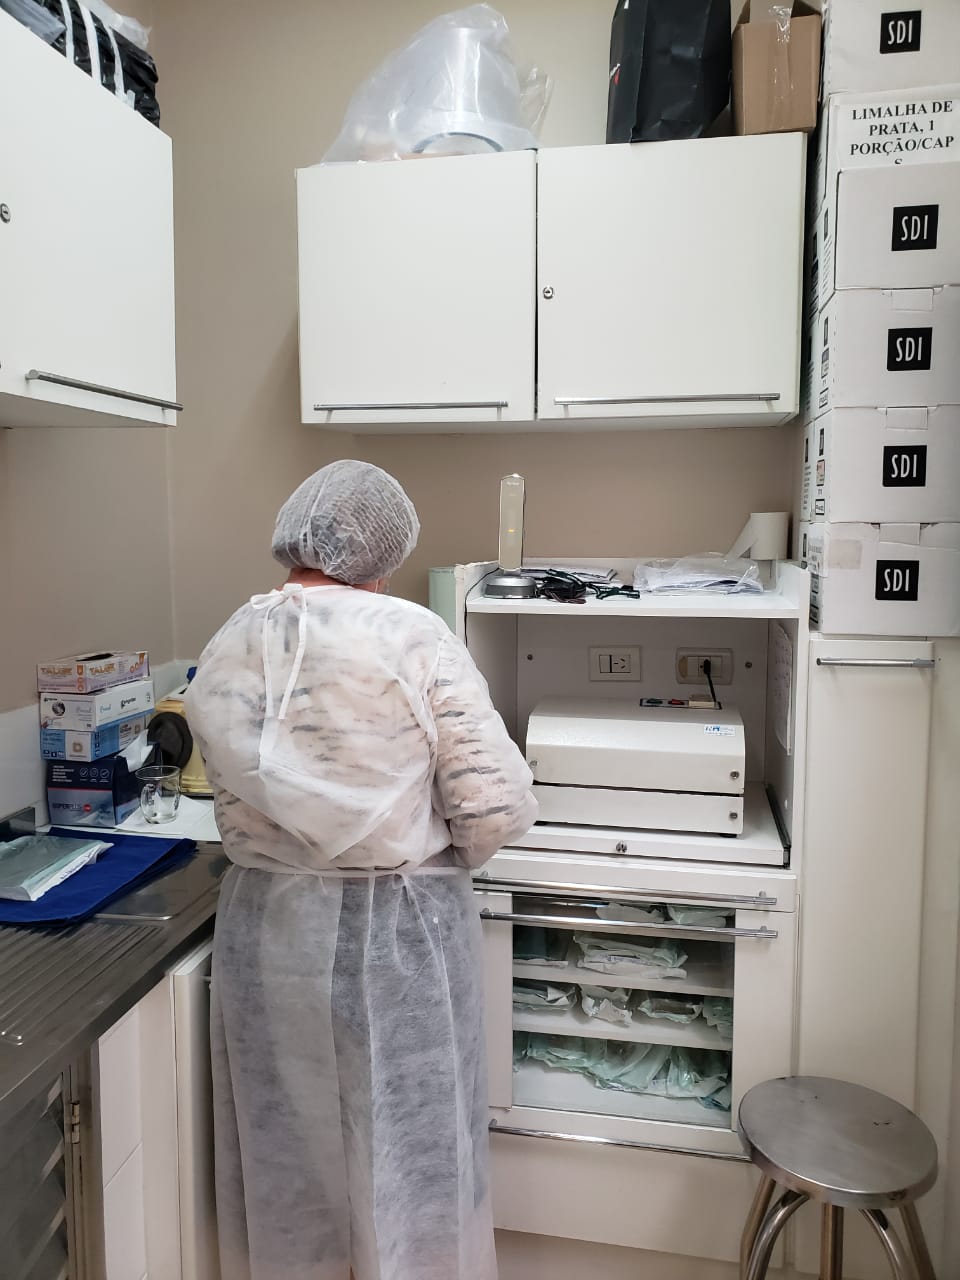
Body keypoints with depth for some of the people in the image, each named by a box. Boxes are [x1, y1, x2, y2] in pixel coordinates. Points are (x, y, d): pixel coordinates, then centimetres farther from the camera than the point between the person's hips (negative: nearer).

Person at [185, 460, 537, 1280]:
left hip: (269, 930, 4)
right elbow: (501, 808, -17)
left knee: (285, 1149, 24)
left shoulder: (223, 655, -4)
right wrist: (436, 856, 2)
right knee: (410, 1153, 17)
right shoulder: (413, 640, -16)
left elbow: (238, 809, 0)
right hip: (399, 933, -4)